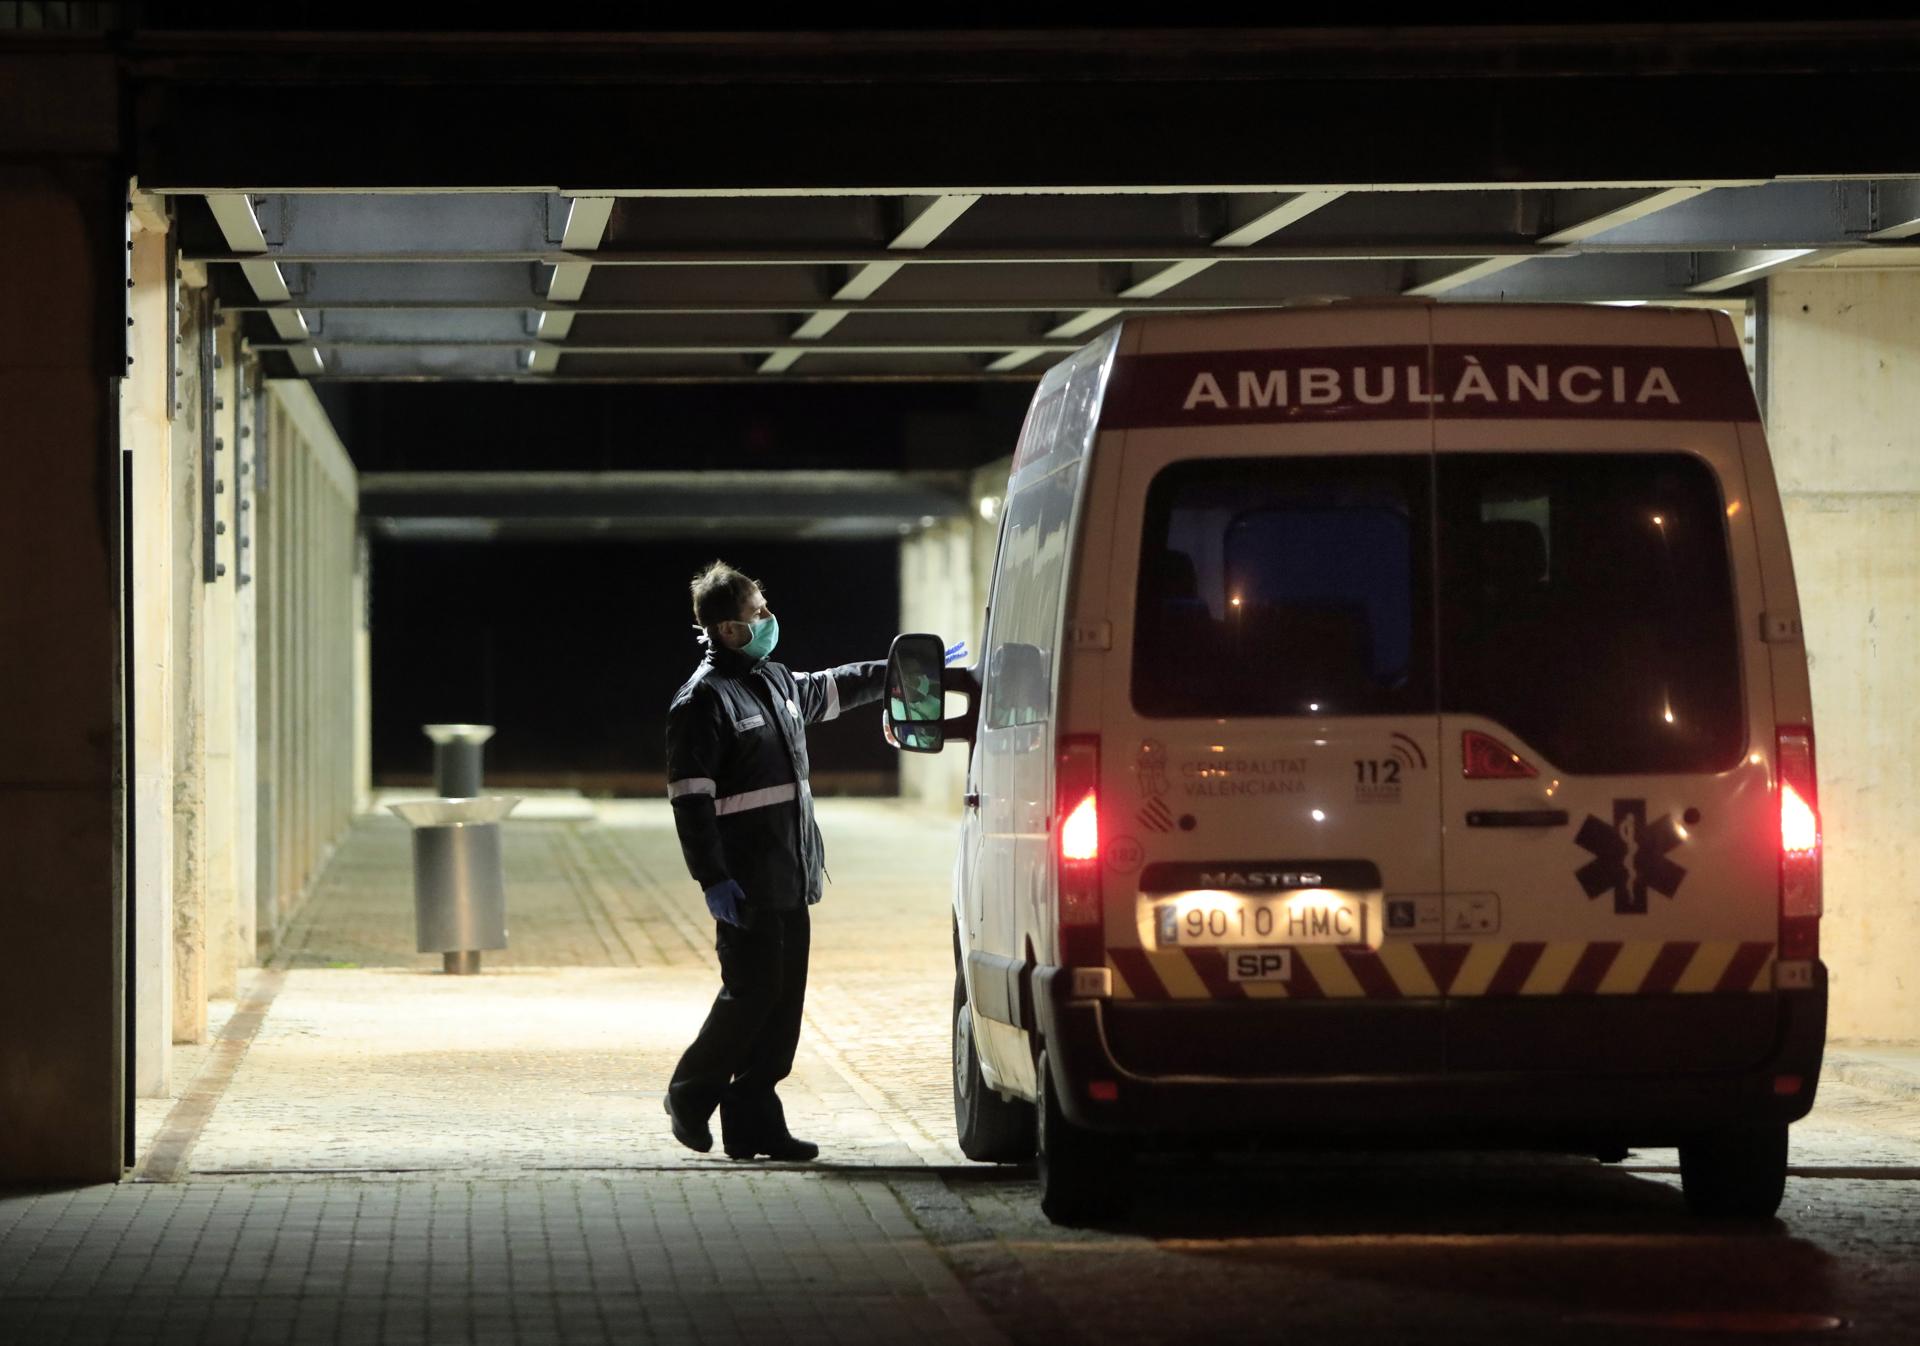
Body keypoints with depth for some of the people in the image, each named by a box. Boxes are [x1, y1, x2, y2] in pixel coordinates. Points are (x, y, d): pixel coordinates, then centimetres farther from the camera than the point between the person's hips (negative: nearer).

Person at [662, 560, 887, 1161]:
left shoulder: (775, 680, 15)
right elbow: (689, 796, -15)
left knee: (783, 999, 6)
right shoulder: (704, 699, -12)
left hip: (789, 880, 9)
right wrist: (713, 879, -19)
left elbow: (829, 689, 37)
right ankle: (691, 1093, 12)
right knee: (752, 991, -8)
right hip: (748, 885, -9)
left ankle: (754, 1120, 10)